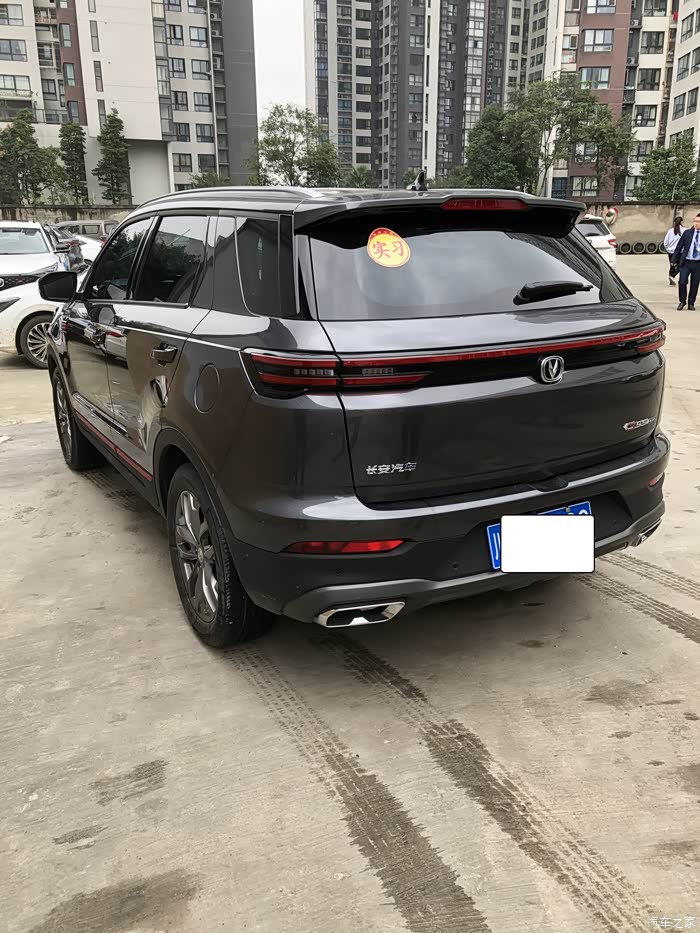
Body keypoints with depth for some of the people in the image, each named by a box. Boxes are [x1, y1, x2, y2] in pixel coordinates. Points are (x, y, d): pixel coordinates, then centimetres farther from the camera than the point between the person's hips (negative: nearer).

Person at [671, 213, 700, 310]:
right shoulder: (687, 233, 2)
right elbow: (679, 247, 5)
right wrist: (675, 260, 2)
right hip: (686, 262, 0)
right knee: (682, 282, -9)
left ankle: (691, 303, 19)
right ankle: (682, 302, 11)